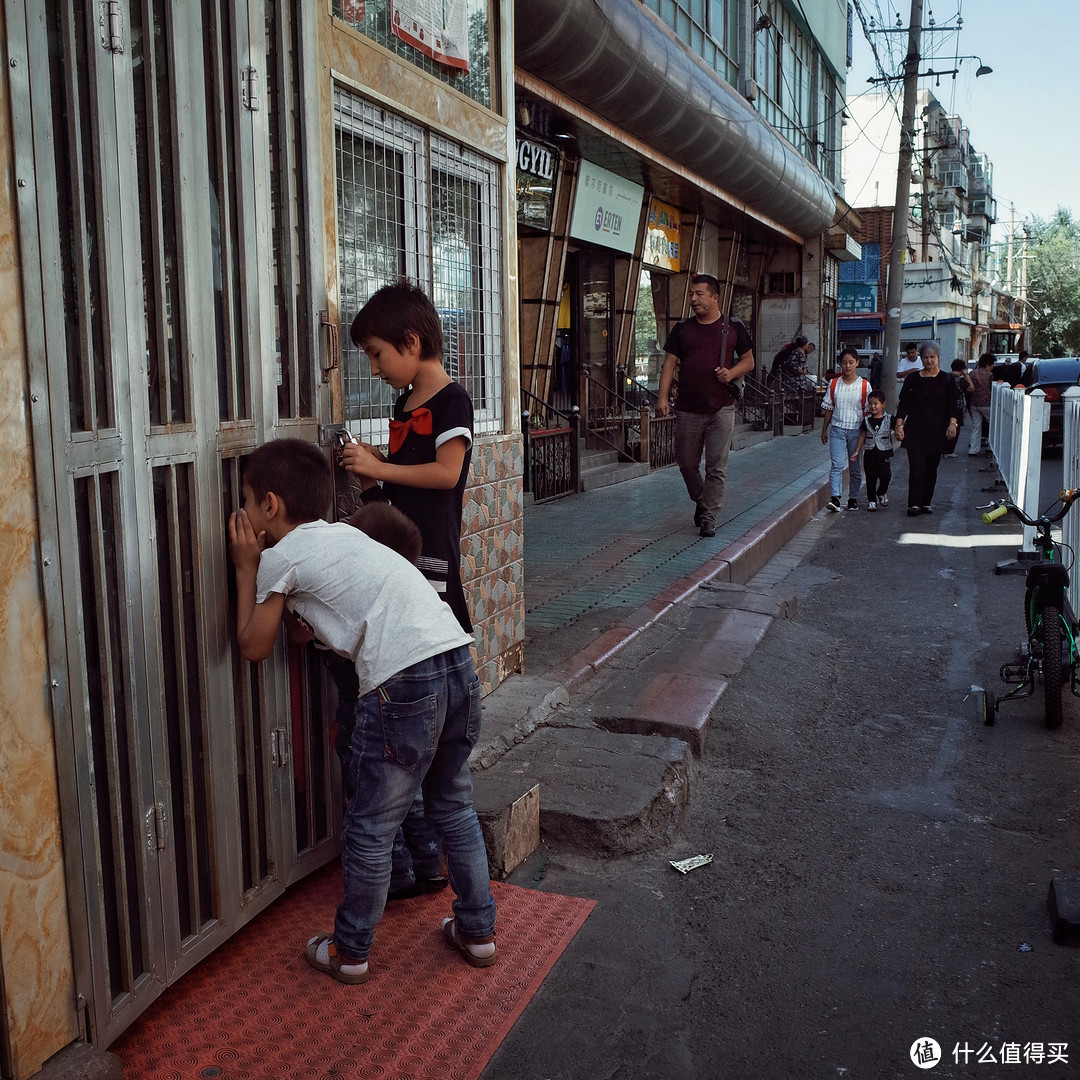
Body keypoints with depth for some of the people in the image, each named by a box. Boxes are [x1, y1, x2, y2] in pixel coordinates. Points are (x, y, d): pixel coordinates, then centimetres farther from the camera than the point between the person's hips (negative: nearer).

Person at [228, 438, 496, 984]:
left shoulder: (279, 556, 4)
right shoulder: (344, 534, 26)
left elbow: (253, 646, 16)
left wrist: (246, 566, 21)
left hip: (404, 682, -8)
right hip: (458, 660, 8)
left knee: (371, 828, 11)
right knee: (453, 806, 24)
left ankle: (349, 952, 28)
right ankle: (478, 930, 36)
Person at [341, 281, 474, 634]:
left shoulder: (452, 400, -9)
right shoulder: (404, 402, 17)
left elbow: (446, 473, -18)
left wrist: (378, 468, -13)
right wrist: (375, 461, 2)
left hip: (433, 546, -8)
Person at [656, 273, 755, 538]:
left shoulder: (733, 328, 5)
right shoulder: (682, 329, 8)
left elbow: (749, 360, 12)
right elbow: (670, 363, 4)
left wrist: (731, 373, -9)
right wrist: (663, 397, -7)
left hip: (722, 409, -2)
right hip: (688, 409, 2)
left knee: (717, 467, -5)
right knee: (687, 463, 10)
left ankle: (709, 517, 3)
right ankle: (701, 502, 34)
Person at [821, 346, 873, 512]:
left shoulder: (864, 385, -2)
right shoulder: (834, 383, 3)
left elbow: (868, 411, 0)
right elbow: (829, 408, 9)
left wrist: (865, 434, -3)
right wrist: (824, 430, 9)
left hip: (856, 430, 0)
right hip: (837, 429, 0)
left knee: (855, 467, 8)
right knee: (836, 465, -11)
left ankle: (853, 498, 19)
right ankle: (834, 498, -18)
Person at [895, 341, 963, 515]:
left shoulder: (947, 380, 5)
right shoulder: (913, 379, 7)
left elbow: (954, 404, 3)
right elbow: (903, 403, 7)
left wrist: (953, 423, -11)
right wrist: (899, 424, -3)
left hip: (937, 432, 1)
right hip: (915, 430, -1)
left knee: (931, 467, 6)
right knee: (916, 466, -10)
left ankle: (926, 502, 15)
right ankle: (914, 504, -10)